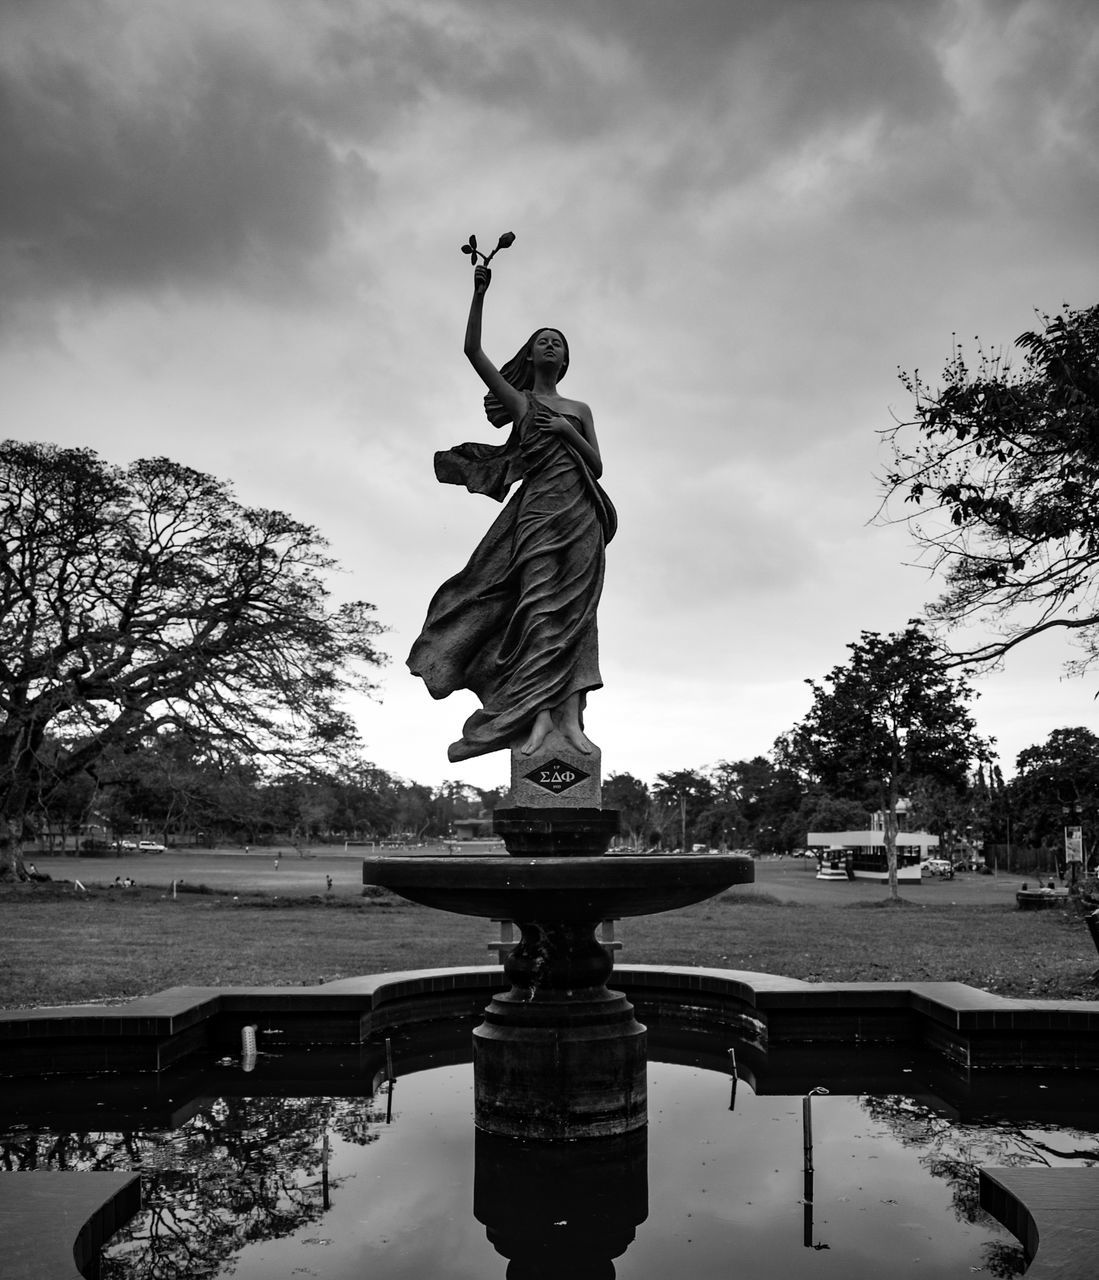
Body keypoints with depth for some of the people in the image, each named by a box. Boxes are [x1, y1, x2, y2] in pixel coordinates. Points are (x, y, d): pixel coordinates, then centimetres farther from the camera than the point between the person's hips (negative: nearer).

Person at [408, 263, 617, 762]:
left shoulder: (579, 411, 23)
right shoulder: (517, 400, 16)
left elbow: (597, 465, 15)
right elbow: (473, 350, 6)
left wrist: (567, 432, 0)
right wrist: (479, 293, -1)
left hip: (582, 513, 2)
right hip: (538, 505, -2)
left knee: (574, 607, -10)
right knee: (540, 602, -16)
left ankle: (570, 714, -19)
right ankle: (540, 714, -24)